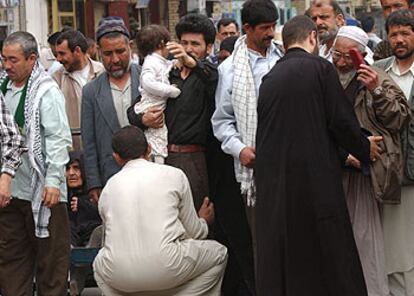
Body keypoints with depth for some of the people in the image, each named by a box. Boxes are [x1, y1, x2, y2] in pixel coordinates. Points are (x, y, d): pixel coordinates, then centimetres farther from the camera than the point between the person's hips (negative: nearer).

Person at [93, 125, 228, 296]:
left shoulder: (109, 187, 15)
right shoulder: (174, 175, 8)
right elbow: (194, 233, 13)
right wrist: (204, 222, 37)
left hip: (119, 277, 3)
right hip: (166, 270, -3)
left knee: (100, 264, 37)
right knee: (218, 253, 22)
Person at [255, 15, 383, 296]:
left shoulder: (269, 78, 9)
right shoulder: (320, 68, -6)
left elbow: (265, 131, 13)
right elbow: (342, 121, -8)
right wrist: (365, 149, 12)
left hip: (273, 181, 5)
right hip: (315, 178, -5)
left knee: (279, 263, 10)